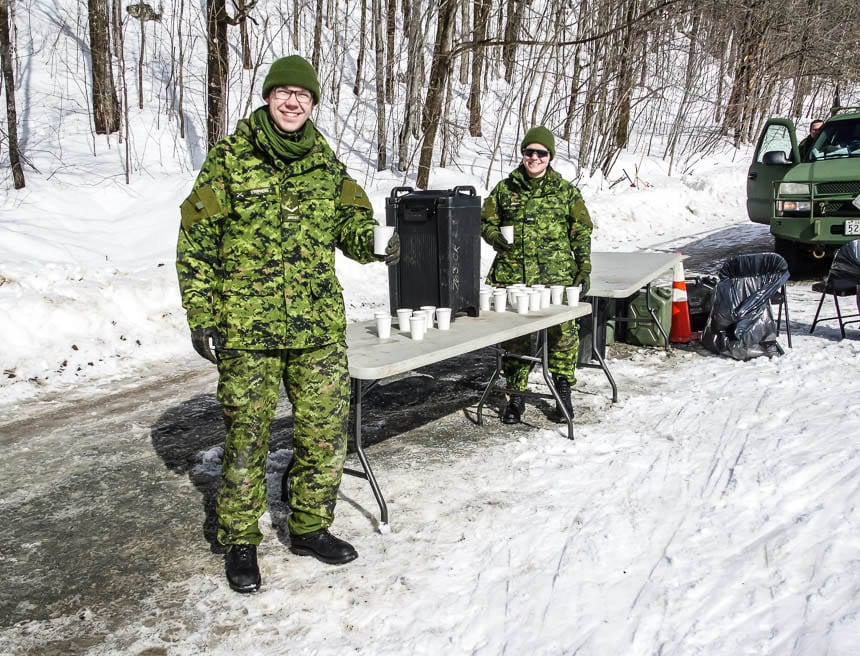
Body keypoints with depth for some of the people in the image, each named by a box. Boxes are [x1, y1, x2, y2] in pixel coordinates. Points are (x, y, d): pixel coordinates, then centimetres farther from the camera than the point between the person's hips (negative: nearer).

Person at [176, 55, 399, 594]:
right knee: (247, 436, 5)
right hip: (247, 327, -4)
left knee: (326, 431, 9)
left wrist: (372, 241, -9)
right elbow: (196, 241, -1)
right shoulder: (230, 158, -2)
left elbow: (350, 222, 16)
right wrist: (201, 315, -5)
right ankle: (240, 542, 24)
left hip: (320, 325, 4)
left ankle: (310, 528, 30)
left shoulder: (327, 164, 9)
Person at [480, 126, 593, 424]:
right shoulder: (504, 189, 8)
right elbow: (486, 222, 15)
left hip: (556, 277, -1)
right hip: (512, 277, 1)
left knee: (562, 333, 0)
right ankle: (516, 396, 17)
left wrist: (584, 268, 3)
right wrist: (496, 237, -6)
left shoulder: (566, 191, 7)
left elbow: (582, 231, 9)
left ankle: (563, 391, 19)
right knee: (514, 337, 3)